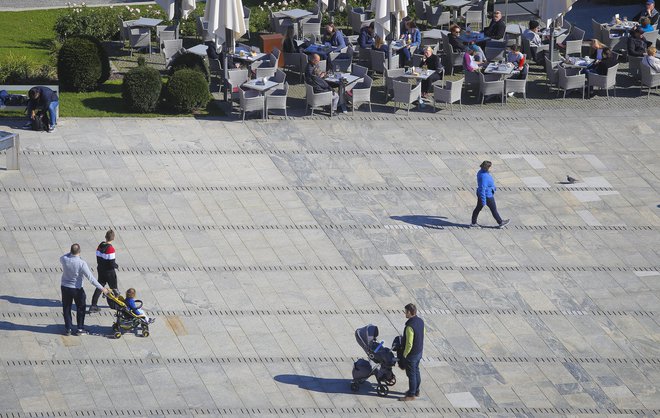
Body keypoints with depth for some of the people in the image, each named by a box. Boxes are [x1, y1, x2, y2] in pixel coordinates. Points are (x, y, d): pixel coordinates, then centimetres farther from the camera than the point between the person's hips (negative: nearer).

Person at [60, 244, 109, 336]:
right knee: (80, 309, 16)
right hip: (77, 289, -3)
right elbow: (90, 277, -20)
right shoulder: (81, 263, -23)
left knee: (66, 309, 16)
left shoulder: (64, 259, -15)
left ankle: (67, 329, 20)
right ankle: (80, 329, 21)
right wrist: (101, 288, -14)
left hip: (65, 287, 3)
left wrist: (71, 253, 7)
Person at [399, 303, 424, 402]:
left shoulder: (410, 326, -32)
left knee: (411, 374, 6)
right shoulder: (420, 321, -5)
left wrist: (404, 354, -12)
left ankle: (411, 395, 19)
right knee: (416, 371, 23)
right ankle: (416, 391, 37)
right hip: (419, 352, 9)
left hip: (411, 355, -9)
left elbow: (409, 344, -27)